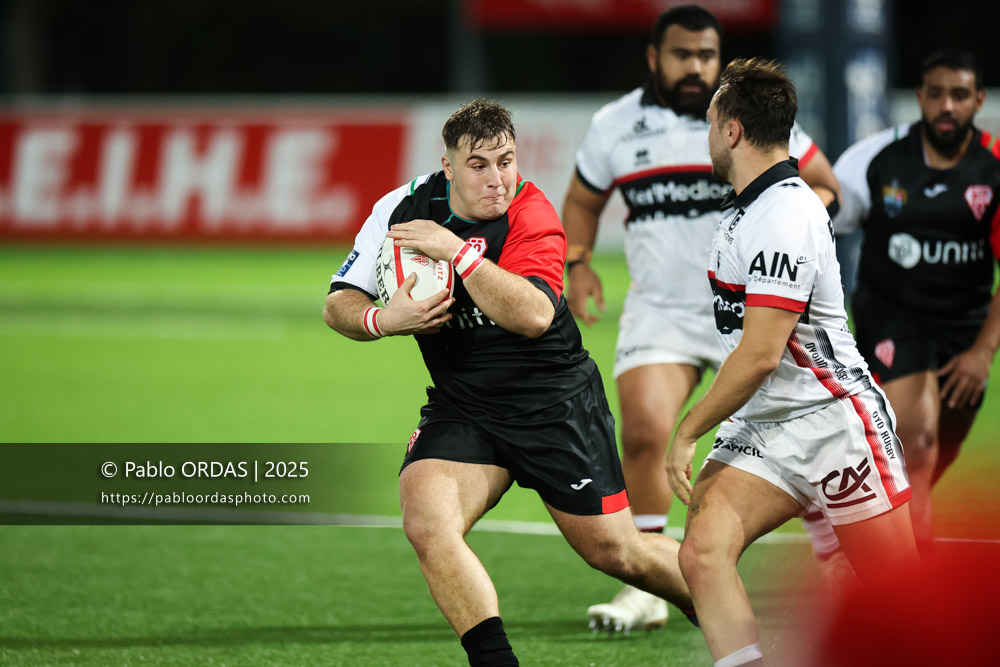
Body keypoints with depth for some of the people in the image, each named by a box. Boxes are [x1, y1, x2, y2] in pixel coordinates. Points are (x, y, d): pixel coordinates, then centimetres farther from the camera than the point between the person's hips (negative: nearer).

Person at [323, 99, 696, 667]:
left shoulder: (532, 216, -19)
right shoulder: (403, 207, -5)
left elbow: (534, 315, -35)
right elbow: (339, 303, 0)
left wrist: (456, 250, -34)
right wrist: (383, 320, -21)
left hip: (556, 401, -3)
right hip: (461, 404, 3)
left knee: (616, 552, 5)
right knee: (427, 522, -24)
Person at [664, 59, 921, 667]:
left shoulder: (784, 218, -20)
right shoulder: (748, 208, 10)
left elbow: (760, 355, -21)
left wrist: (688, 433, -13)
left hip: (832, 422, -9)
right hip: (762, 428, 9)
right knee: (703, 552, -15)